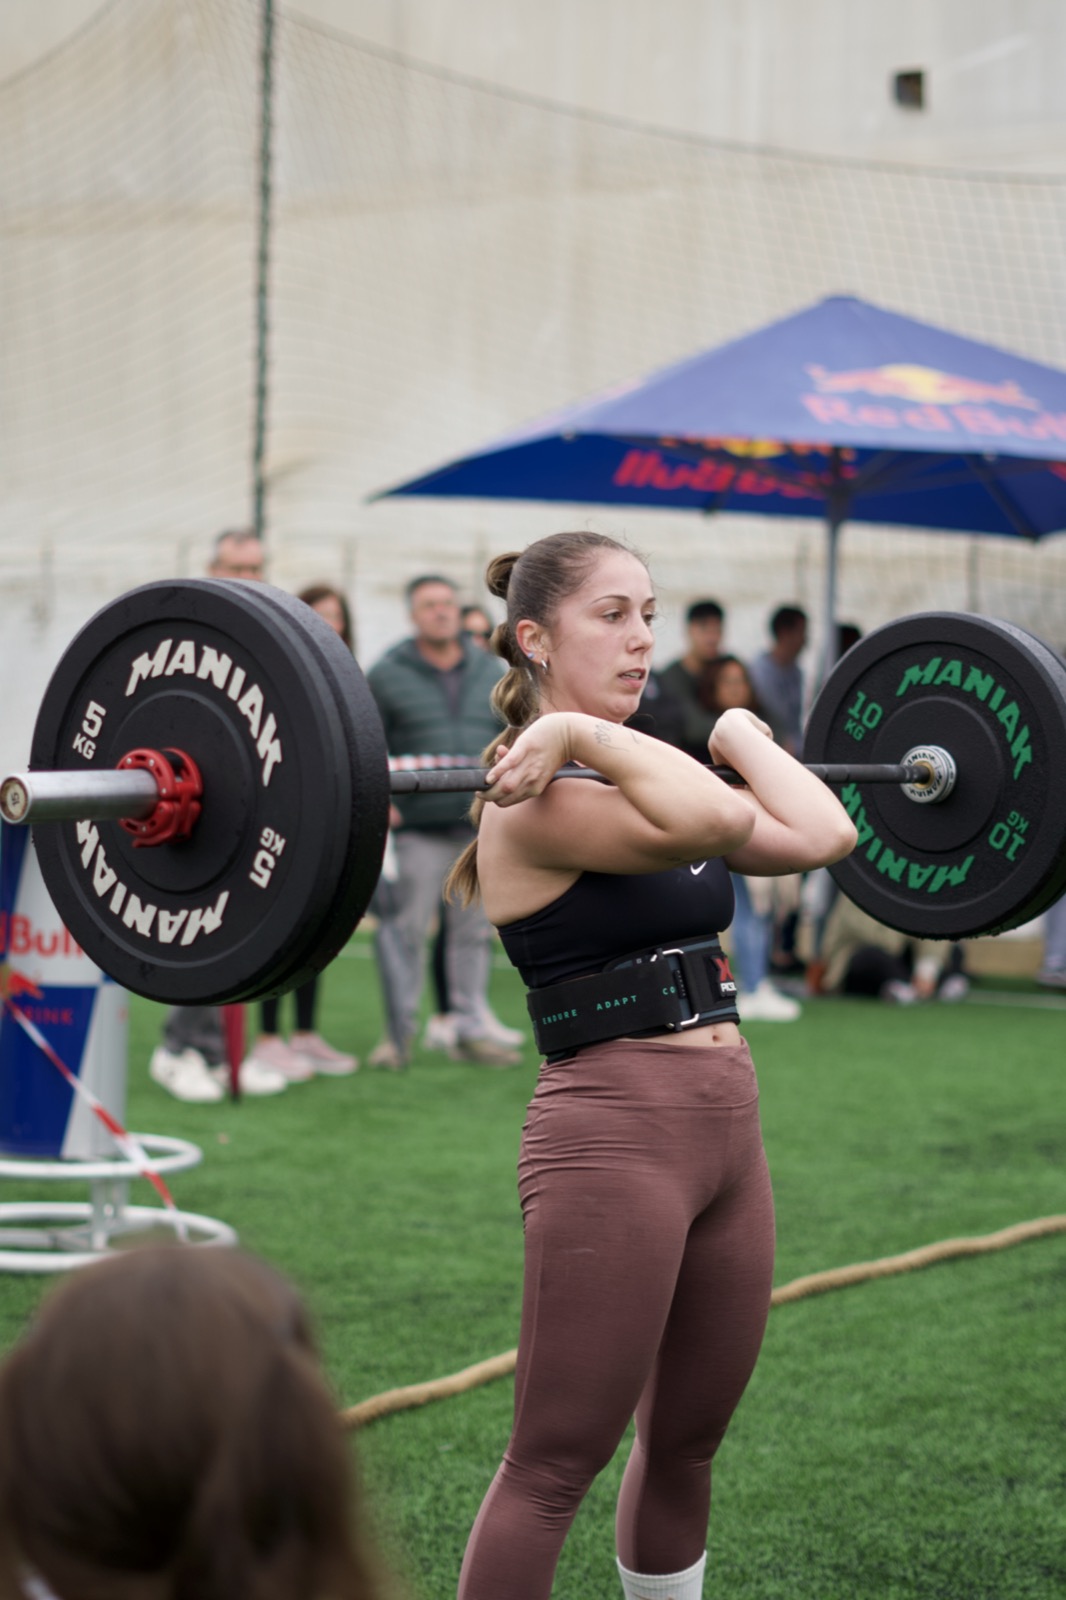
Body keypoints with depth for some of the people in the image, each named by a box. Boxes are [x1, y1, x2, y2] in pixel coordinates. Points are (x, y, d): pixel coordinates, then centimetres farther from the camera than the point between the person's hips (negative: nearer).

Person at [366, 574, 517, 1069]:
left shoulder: (490, 672, 12)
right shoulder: (387, 676, 0)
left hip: (481, 825, 4)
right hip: (418, 827, -4)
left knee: (474, 931, 9)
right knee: (405, 930, -2)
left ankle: (472, 1032, 16)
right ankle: (398, 1033, 7)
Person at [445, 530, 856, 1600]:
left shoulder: (646, 780, 12)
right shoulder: (536, 798, -14)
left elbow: (822, 834, 3)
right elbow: (711, 821, -30)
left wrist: (743, 735, 16)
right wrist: (583, 732, -21)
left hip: (726, 1127, 9)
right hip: (613, 1130, -9)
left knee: (685, 1446, 19)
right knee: (555, 1466, -2)